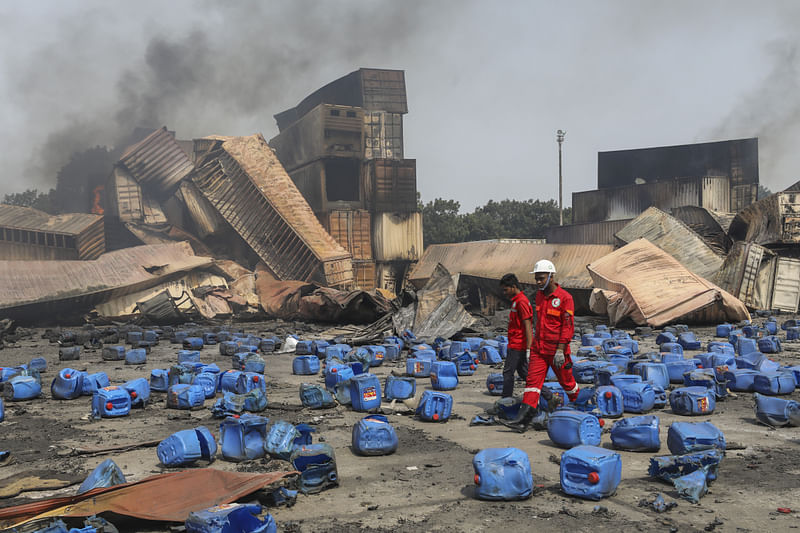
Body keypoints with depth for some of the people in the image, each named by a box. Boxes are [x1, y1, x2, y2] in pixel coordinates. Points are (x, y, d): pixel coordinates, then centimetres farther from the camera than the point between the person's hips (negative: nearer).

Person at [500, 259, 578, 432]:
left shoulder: (564, 298, -13)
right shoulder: (539, 295, 9)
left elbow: (568, 326, -16)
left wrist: (560, 350, -21)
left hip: (556, 350, -5)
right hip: (538, 348, 6)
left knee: (566, 381, 11)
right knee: (532, 381, -5)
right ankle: (523, 419, -12)